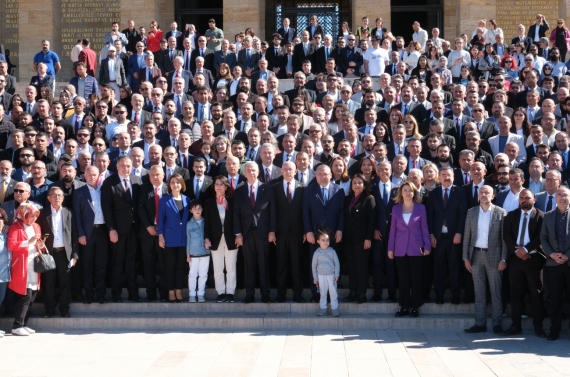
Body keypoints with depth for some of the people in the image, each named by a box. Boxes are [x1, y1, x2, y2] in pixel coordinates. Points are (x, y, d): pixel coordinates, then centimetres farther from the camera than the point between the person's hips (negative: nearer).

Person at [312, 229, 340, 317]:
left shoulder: (332, 251, -3)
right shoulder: (317, 253, -1)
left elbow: (337, 263, 2)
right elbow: (314, 265, 6)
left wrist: (336, 274, -3)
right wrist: (315, 277, 6)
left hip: (331, 275, -1)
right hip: (321, 275, 1)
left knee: (333, 292, 0)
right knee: (323, 292, 6)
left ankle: (334, 308, 6)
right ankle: (323, 308, 14)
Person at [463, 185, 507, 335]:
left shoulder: (501, 213, -2)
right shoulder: (471, 212, 6)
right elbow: (467, 236, 7)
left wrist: (503, 259, -10)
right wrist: (466, 258, 1)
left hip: (493, 256, -3)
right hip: (476, 255, 3)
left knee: (496, 292, 3)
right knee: (479, 292, 7)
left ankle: (497, 323, 10)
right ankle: (480, 323, 11)